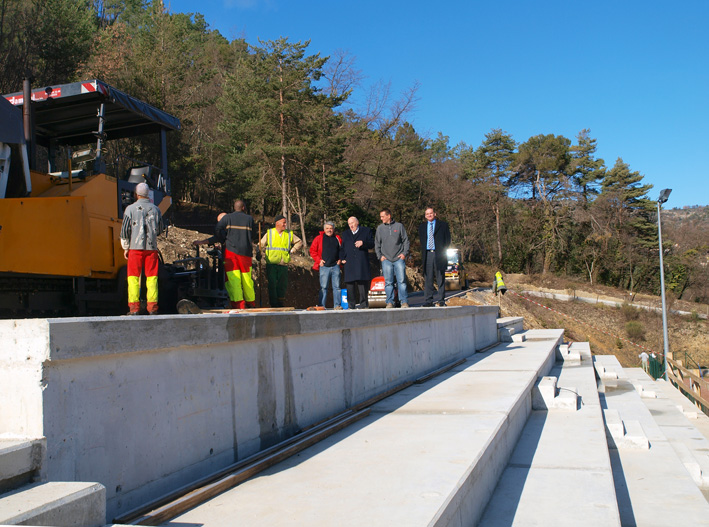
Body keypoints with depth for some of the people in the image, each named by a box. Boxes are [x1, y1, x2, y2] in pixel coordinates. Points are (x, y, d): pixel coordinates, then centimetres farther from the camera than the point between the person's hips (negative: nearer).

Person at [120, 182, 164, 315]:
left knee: (133, 277, 3)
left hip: (135, 247, -2)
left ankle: (134, 307, 0)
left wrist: (125, 248, 9)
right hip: (151, 247, 2)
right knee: (152, 277, 5)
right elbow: (160, 230, 15)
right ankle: (152, 306, 3)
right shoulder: (156, 209, 7)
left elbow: (125, 230, -1)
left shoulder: (130, 209, -2)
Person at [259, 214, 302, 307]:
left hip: (283, 265, 2)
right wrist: (266, 252, 1)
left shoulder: (289, 234, 10)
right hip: (271, 264, -1)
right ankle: (273, 305, 2)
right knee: (272, 285, -4)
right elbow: (260, 245, 15)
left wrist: (292, 251, 11)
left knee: (282, 286, 3)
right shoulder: (269, 233, 7)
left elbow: (299, 242, 20)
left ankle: (281, 304, 13)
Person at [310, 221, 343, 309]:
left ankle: (337, 305, 6)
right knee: (323, 287, -3)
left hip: (335, 266, 2)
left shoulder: (337, 238, 12)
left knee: (336, 286, 2)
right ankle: (321, 305, 0)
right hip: (324, 266, -2)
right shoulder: (319, 238, 4)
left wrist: (340, 259, 8)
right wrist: (318, 260, -2)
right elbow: (312, 250, 6)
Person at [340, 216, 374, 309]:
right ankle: (351, 304, 2)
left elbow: (372, 244, 4)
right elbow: (342, 247, 21)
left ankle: (363, 303, -2)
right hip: (349, 263, 3)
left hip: (362, 262, -3)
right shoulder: (345, 234, 24)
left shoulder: (366, 231, 13)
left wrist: (363, 243, -14)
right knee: (349, 282, -2)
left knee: (362, 282, -6)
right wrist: (342, 258, 6)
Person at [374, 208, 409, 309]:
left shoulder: (399, 226, 6)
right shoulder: (380, 228, 10)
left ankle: (404, 301, 1)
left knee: (402, 281, -4)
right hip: (386, 259, 1)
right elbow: (377, 244, 13)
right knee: (388, 282, 1)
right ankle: (390, 302, 6)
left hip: (399, 258, -1)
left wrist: (405, 253, -2)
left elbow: (406, 240, 8)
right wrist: (380, 256, 2)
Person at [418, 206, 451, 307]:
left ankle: (440, 300, 3)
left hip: (439, 254, -2)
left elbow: (447, 239, 7)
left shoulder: (443, 225, 8)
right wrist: (423, 252, 9)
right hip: (427, 254, 2)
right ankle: (428, 300, 3)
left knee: (440, 278, 0)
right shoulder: (422, 227, 17)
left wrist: (443, 251, 0)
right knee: (428, 279, 0)